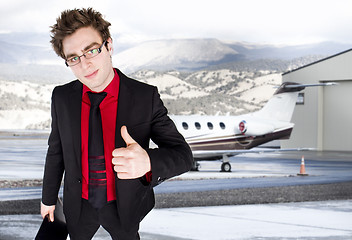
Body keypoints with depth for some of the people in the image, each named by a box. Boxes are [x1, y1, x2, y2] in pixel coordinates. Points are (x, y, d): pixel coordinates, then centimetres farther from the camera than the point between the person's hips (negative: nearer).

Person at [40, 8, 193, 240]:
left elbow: (182, 155, -24)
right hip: (79, 204, 2)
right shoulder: (62, 97, -13)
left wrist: (148, 162, -46)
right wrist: (48, 197, 11)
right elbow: (56, 150, 1)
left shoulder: (146, 97, -22)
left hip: (125, 206, -2)